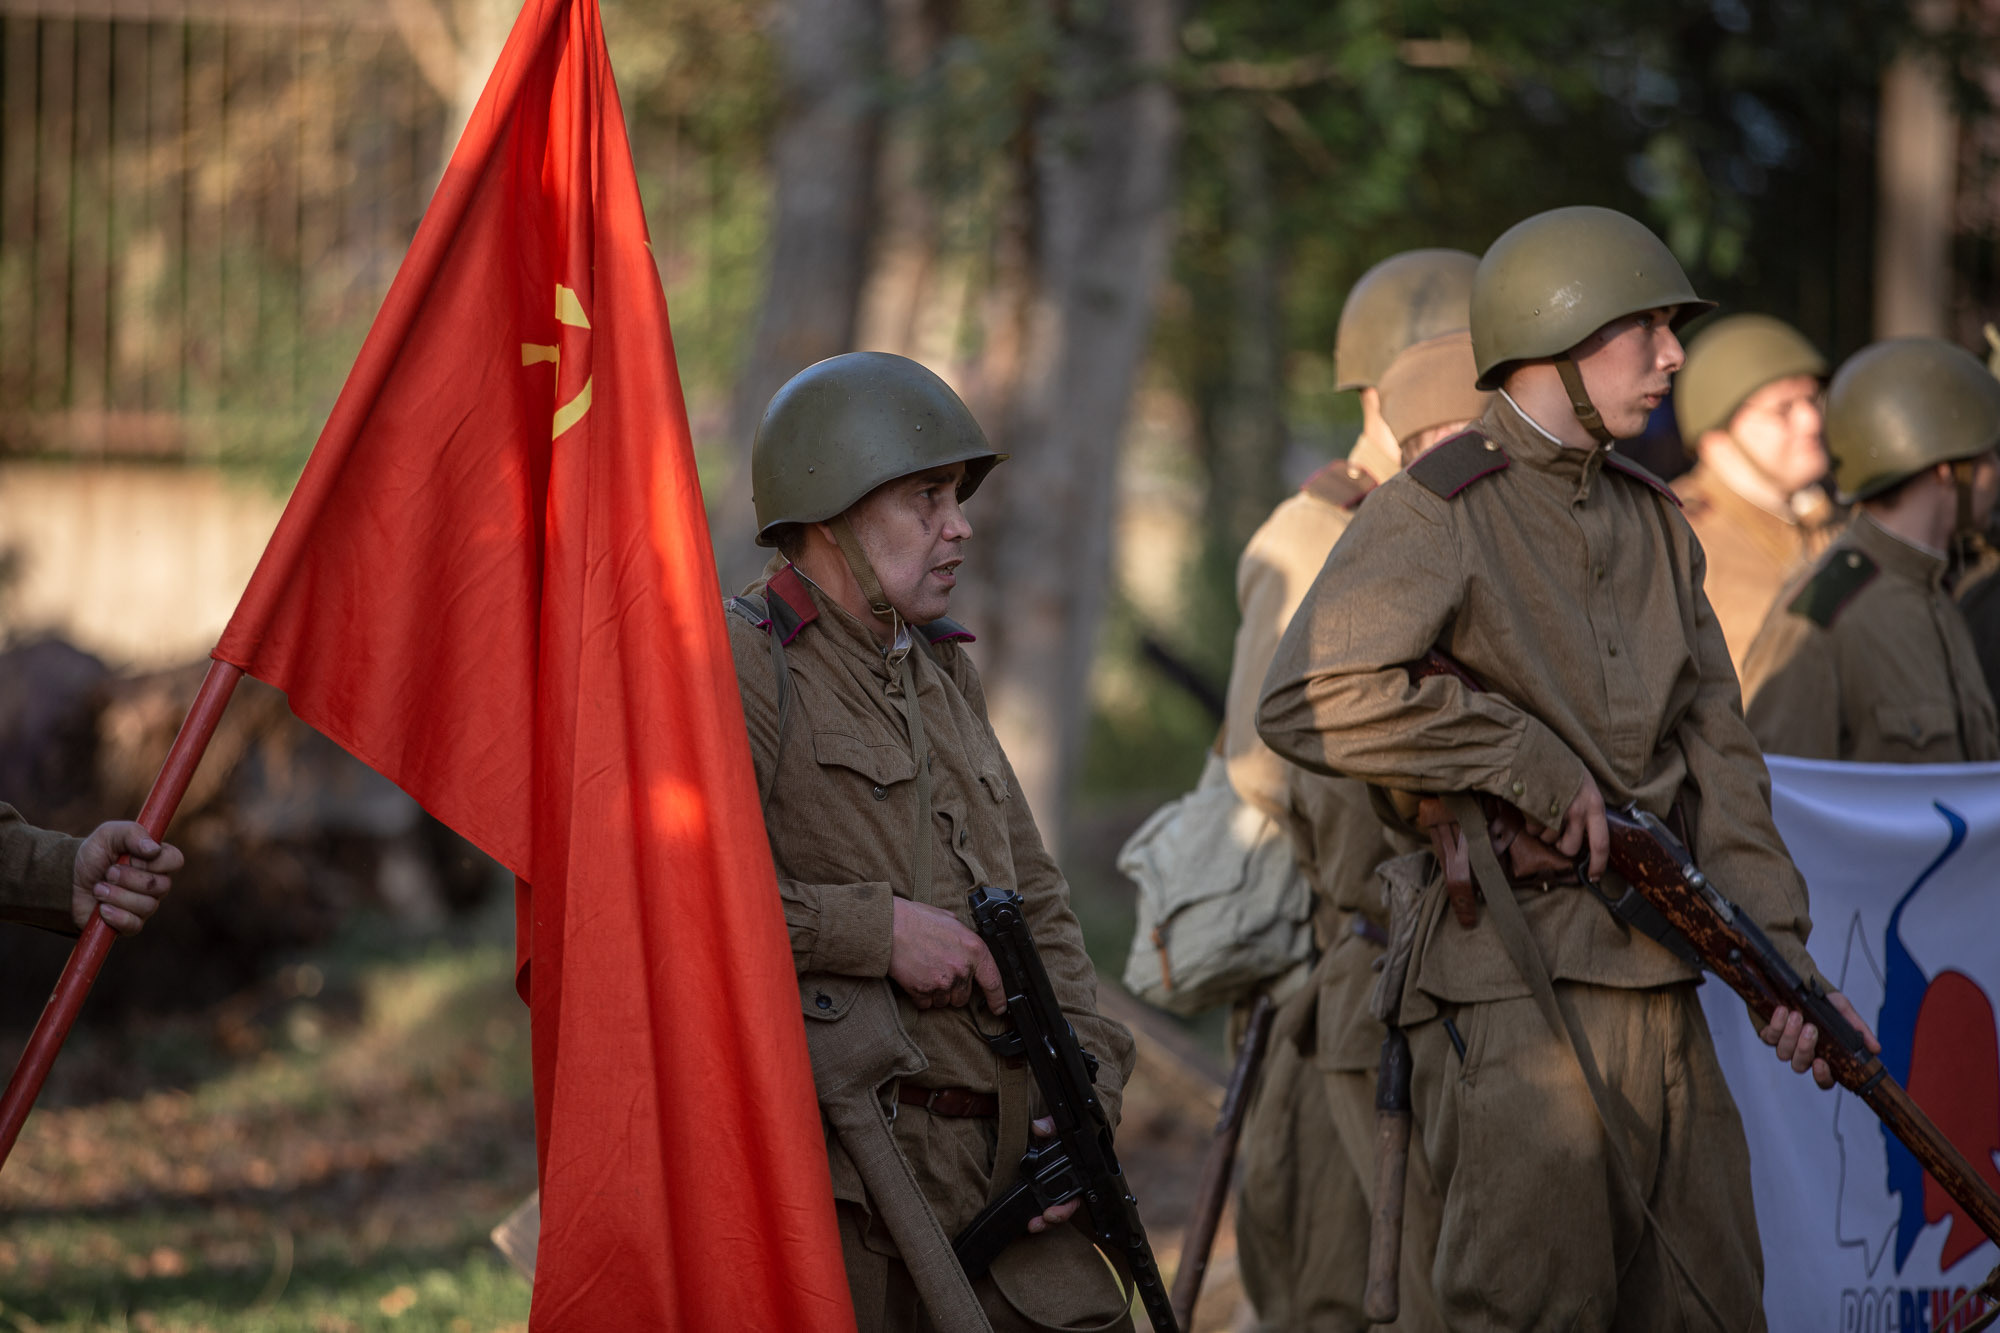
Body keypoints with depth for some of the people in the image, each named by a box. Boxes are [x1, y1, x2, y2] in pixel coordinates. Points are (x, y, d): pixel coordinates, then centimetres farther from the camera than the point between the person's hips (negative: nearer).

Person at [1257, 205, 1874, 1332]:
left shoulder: (1656, 525, 17)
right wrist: (1528, 761, -16)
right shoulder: (1437, 515, -7)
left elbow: (1718, 756, 16)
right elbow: (1309, 705, -20)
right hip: (1514, 981, -8)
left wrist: (1782, 955, 5)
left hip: (1657, 977, 8)